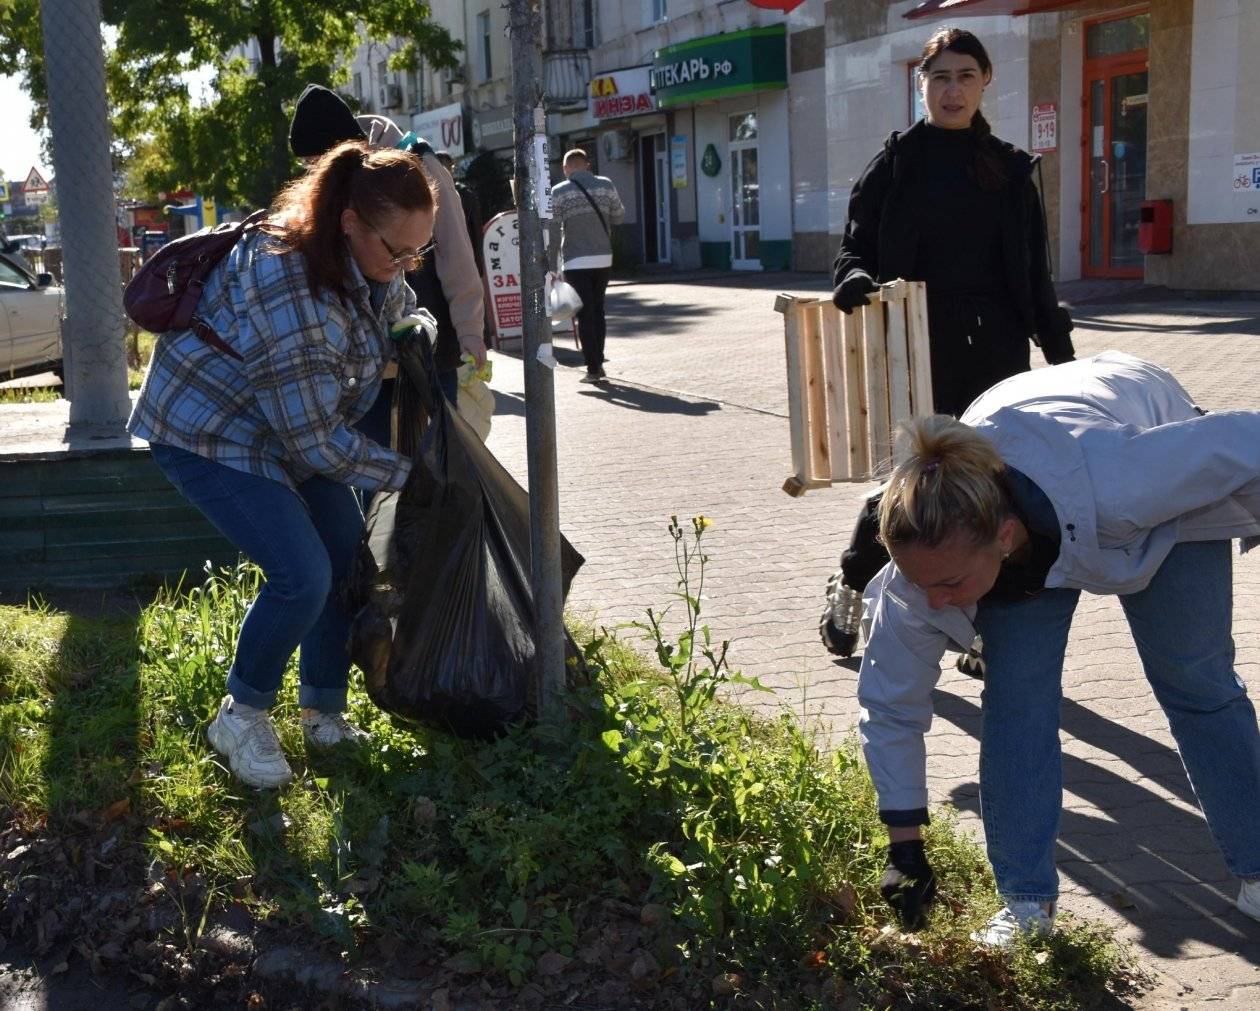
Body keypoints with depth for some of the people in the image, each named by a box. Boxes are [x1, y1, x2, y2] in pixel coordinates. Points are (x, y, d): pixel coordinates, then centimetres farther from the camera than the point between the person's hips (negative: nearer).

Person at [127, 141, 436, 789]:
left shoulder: (373, 263, -8)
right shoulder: (290, 292, -36)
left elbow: (401, 313, 17)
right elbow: (317, 439, -29)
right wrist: (405, 473, -18)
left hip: (289, 427, 9)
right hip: (208, 431, -9)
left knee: (348, 554, 3)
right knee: (303, 577, -19)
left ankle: (324, 715, 18)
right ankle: (240, 719, 5)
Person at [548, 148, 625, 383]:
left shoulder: (559, 192, -5)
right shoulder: (605, 185, 2)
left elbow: (554, 231, -6)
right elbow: (618, 217, 10)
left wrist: (552, 267, -2)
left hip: (575, 262, -3)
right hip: (603, 259, 3)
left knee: (585, 314, 1)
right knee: (598, 311, 17)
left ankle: (593, 368, -2)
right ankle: (598, 362, 18)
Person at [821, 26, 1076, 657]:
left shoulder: (1009, 168, 10)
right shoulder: (896, 163, 2)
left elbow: (1034, 270, 13)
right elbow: (856, 245, 2)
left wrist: (1059, 347, 8)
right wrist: (855, 279, -21)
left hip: (996, 347, 3)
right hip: (917, 347, -3)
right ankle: (849, 588, 24)